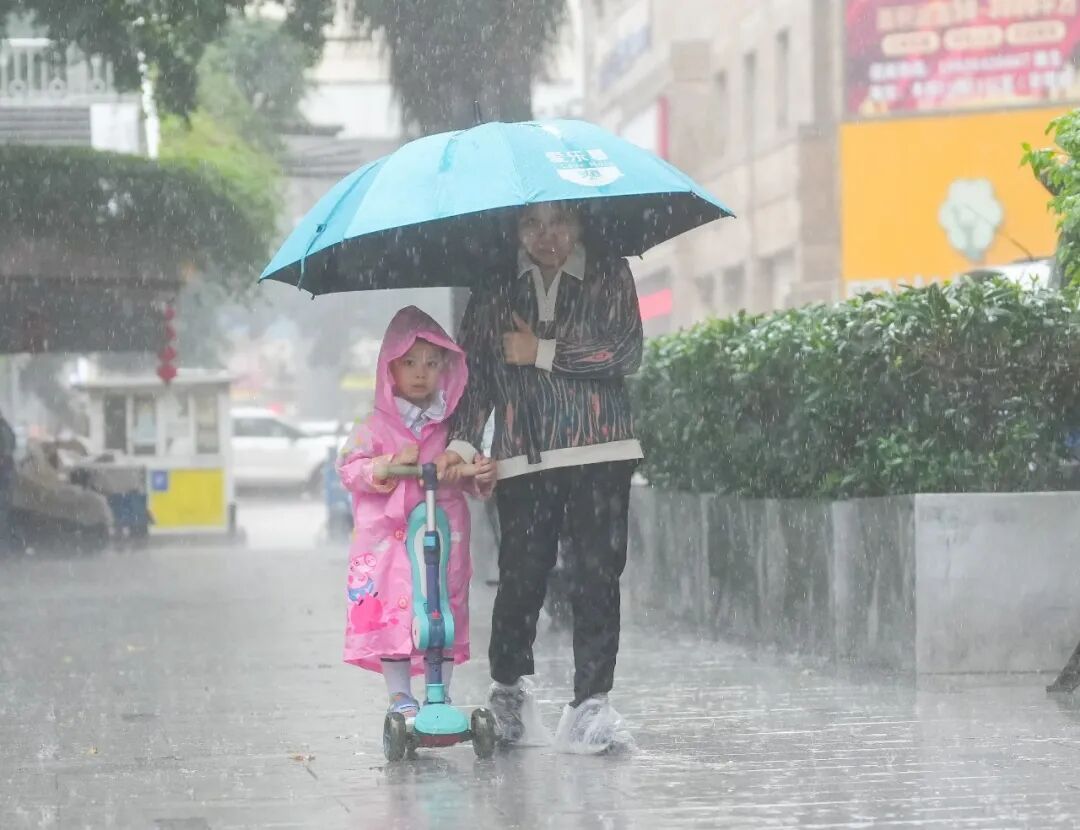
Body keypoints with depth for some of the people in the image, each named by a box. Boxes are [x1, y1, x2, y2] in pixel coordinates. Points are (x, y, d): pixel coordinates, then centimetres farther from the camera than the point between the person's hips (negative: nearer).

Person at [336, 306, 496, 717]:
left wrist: (483, 475, -10)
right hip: (389, 538, -2)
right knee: (392, 612, -5)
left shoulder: (452, 427, 8)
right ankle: (399, 696, 5)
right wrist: (389, 465, -20)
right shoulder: (376, 427, 1)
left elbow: (468, 477, 13)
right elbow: (349, 467, -4)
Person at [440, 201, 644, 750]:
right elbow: (473, 368, 9)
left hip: (600, 453, -1)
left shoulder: (608, 277, 8)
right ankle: (507, 688, 17)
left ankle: (591, 701, -3)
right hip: (523, 457, 1)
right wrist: (462, 441, -4)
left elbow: (625, 354, -4)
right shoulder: (496, 291, 13)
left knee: (596, 573, -7)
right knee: (521, 574, -5)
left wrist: (543, 353, -5)